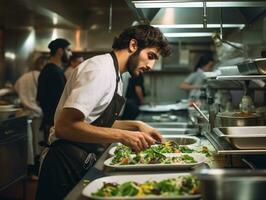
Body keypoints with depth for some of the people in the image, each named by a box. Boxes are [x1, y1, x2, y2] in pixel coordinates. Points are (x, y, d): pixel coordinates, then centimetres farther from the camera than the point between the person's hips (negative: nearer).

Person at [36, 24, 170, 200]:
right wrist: (122, 136, -27)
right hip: (66, 166, -10)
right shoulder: (100, 69, -19)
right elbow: (64, 127, -27)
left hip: (84, 163, 10)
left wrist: (136, 126, 9)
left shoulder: (113, 74, 13)